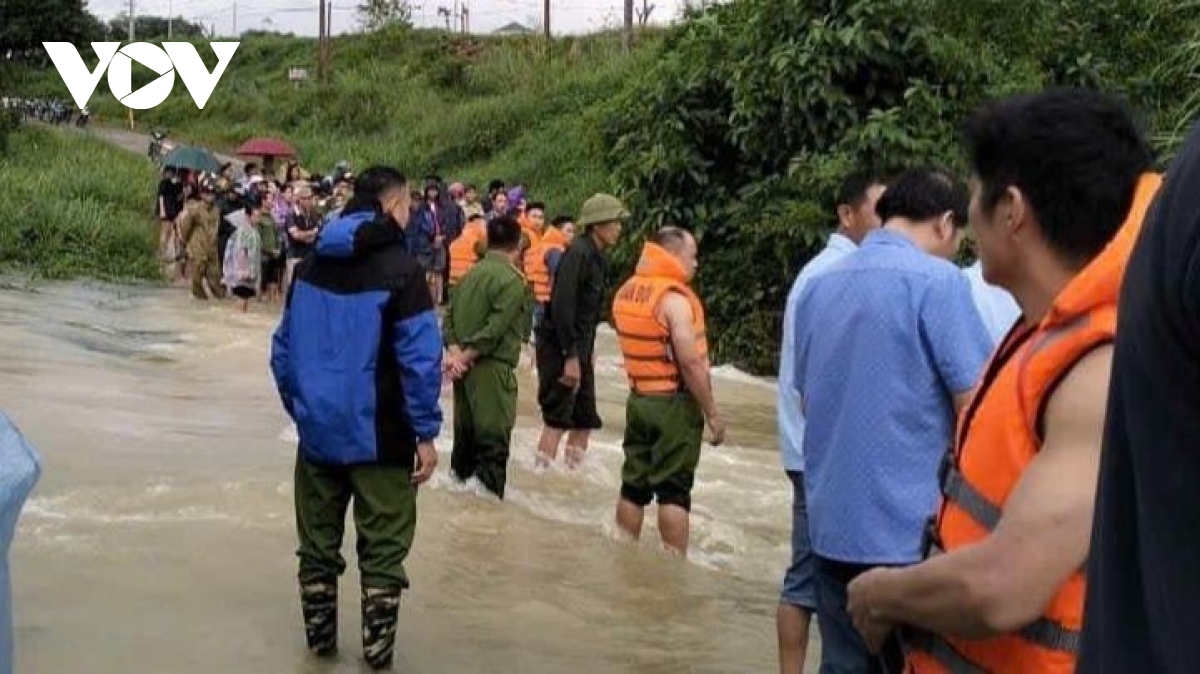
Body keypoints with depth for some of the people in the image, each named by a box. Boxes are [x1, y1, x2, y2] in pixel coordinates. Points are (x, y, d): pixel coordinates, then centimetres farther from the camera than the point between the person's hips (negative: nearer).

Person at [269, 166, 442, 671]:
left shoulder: (311, 264, 7)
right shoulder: (400, 269, -12)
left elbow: (284, 347, 10)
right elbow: (420, 358, -16)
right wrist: (426, 433, -11)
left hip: (317, 430, 6)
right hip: (379, 435, -5)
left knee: (318, 542, 16)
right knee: (383, 548, 5)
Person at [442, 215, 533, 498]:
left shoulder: (472, 273, 10)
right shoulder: (511, 280, -11)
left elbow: (450, 316, 5)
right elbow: (494, 330, -18)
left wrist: (456, 352, -5)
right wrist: (464, 357, -12)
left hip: (465, 367, 7)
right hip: (492, 368, -7)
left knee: (465, 433, 18)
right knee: (494, 442, -2)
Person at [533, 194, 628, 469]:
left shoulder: (597, 258, 12)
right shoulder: (578, 253, -16)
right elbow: (561, 307, -22)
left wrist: (585, 353, 13)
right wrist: (570, 357, -23)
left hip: (579, 349, 9)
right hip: (560, 349, -9)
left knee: (585, 421, 11)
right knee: (557, 420, -7)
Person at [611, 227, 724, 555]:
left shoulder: (626, 292, 8)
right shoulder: (674, 298, -17)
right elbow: (691, 362, -21)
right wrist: (712, 413, -15)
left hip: (638, 399, 7)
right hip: (675, 403, -7)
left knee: (633, 485, 12)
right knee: (674, 490, -2)